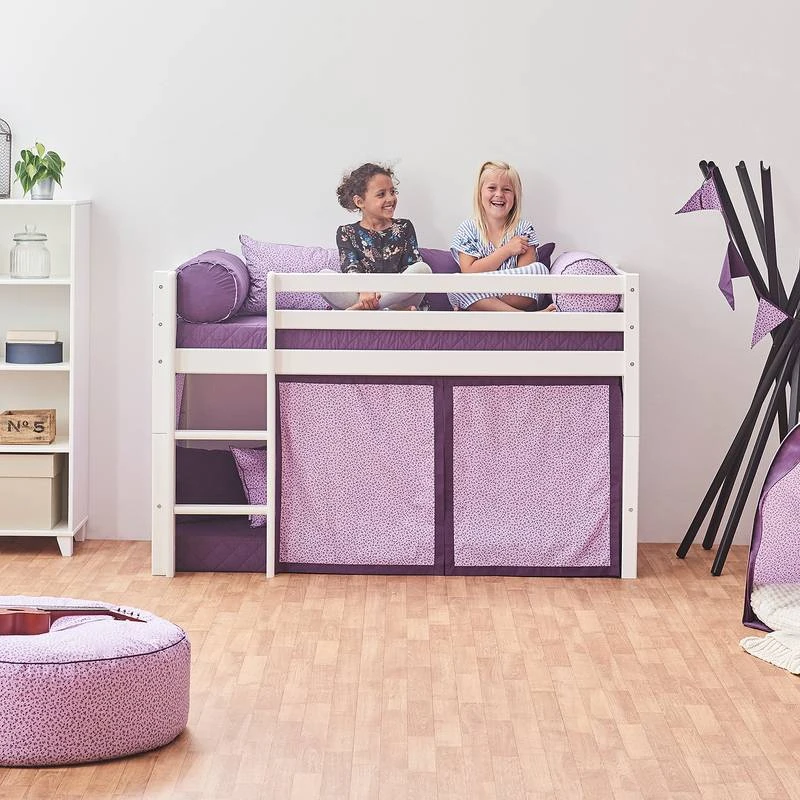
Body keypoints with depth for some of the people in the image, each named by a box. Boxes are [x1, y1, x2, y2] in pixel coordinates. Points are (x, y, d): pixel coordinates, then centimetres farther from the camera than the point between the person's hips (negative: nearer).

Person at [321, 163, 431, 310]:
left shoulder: (404, 228, 16)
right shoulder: (346, 233, 11)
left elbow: (413, 265, 4)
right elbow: (350, 269, -6)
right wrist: (364, 289, -30)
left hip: (398, 297, 1)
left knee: (423, 269, -27)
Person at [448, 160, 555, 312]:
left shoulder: (524, 229, 4)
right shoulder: (468, 229, 4)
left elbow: (525, 277, -7)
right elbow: (469, 272, -8)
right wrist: (506, 250, -10)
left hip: (516, 297, 0)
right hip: (477, 295, 0)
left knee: (539, 269, -25)